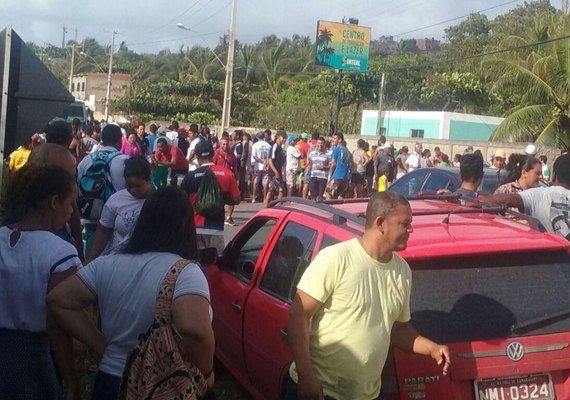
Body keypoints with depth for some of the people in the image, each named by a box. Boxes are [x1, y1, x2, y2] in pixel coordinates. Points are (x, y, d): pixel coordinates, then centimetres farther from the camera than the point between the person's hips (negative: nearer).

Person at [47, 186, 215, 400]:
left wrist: (100, 346, 1)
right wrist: (205, 373, -17)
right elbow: (194, 330, -34)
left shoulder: (107, 264, -3)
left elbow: (58, 300, -2)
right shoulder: (185, 272, -18)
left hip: (109, 382, 4)